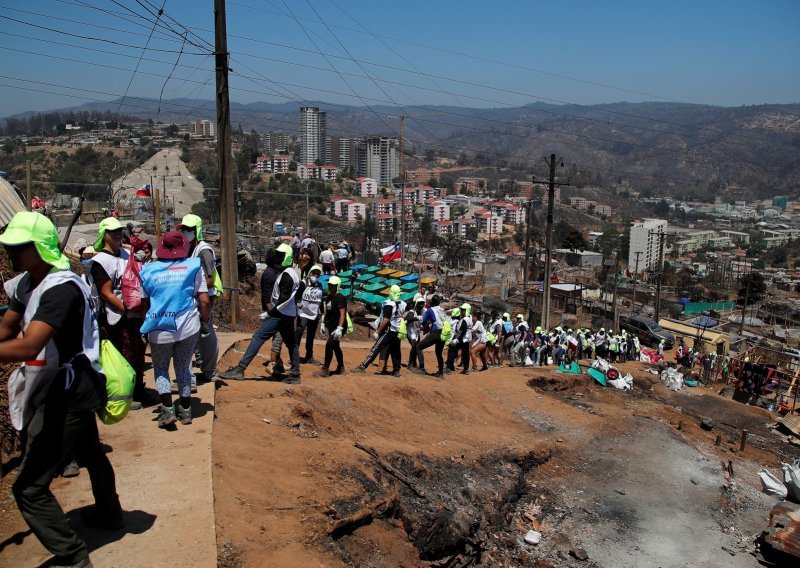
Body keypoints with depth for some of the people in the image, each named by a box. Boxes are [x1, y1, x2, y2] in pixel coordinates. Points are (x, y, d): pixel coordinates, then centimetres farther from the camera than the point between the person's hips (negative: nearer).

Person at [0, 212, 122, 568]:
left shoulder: (61, 288, -26)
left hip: (68, 394, -10)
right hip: (71, 388, 10)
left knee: (29, 487, -5)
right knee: (90, 453, 28)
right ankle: (108, 514, 50)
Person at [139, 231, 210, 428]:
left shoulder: (148, 270, 4)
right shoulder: (193, 266, -1)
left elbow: (144, 302, 10)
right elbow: (204, 301, -3)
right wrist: (204, 322, 8)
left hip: (159, 329, 0)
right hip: (188, 327, 0)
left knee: (160, 369, 18)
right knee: (183, 367, 18)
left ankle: (167, 410, 5)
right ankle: (185, 411, 23)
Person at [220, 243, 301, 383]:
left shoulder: (287, 274, -15)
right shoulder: (292, 272, 16)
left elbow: (285, 297, -22)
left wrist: (273, 309, -13)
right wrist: (272, 305, 11)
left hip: (280, 314, -10)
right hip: (289, 314, 10)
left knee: (258, 337, -11)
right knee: (291, 344, 11)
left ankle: (240, 369, -13)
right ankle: (295, 375, 15)